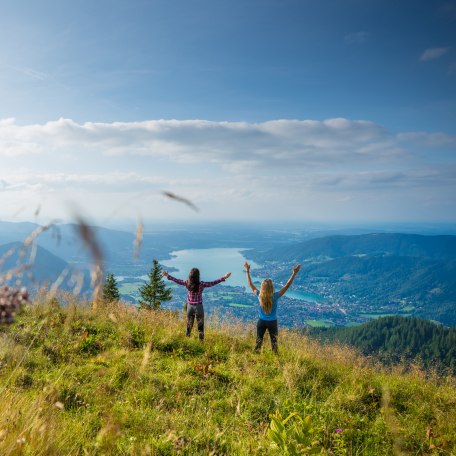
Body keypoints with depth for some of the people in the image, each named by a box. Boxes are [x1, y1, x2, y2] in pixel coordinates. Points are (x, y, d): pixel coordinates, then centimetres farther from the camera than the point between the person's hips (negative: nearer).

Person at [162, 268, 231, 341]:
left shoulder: (187, 283, -10)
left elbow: (177, 280, 2)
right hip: (198, 307, -3)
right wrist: (224, 277, -15)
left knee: (189, 325, 19)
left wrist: (167, 275, 16)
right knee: (200, 326, 10)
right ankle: (201, 341, 14)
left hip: (190, 306, 3)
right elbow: (213, 283, -17)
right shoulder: (201, 284, -20)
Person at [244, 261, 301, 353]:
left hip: (261, 321, 2)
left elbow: (250, 284, -8)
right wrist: (294, 273, -22)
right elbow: (287, 286, -22)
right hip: (272, 322, -2)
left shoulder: (259, 296, -18)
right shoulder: (275, 296, -23)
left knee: (259, 340, 18)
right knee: (274, 342, 15)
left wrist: (247, 271, -4)